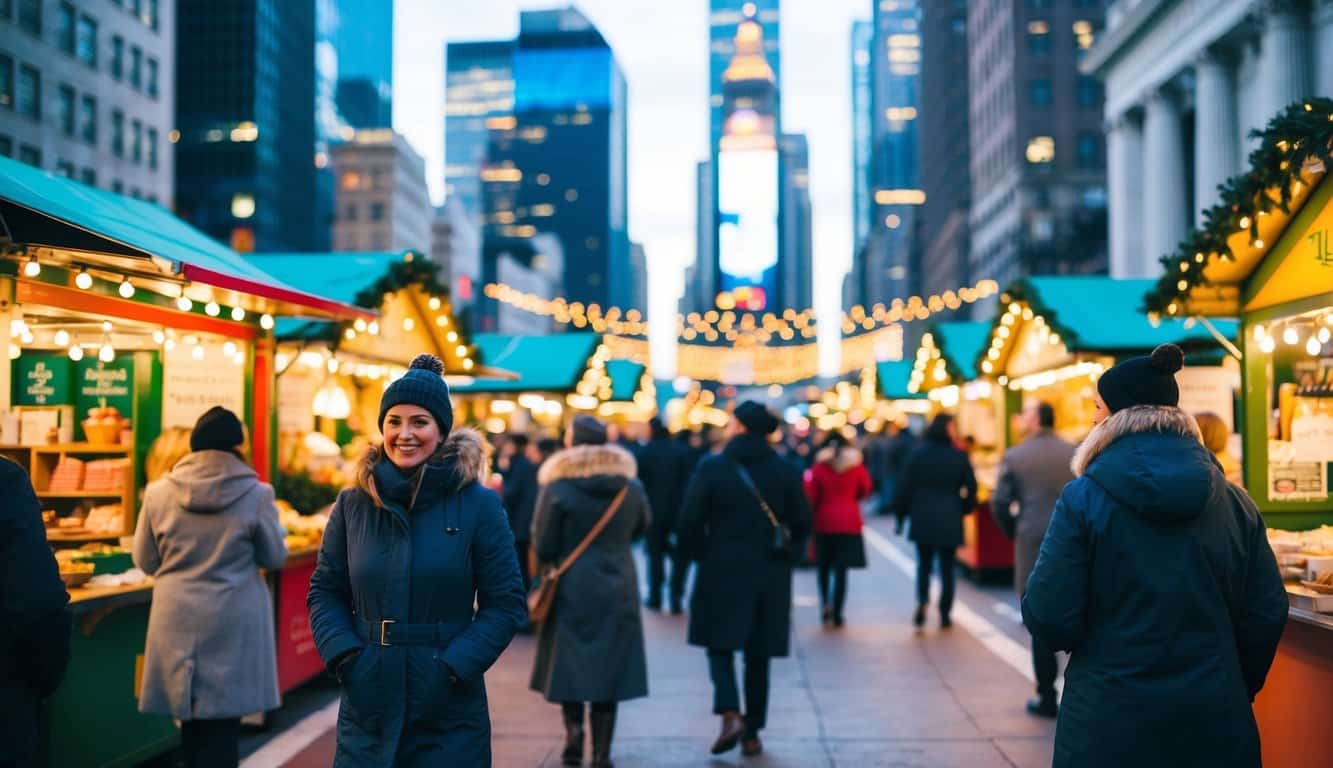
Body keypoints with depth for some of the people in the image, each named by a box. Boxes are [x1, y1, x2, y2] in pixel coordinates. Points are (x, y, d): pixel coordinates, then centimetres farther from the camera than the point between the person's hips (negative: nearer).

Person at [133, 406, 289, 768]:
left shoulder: (159, 492, -3)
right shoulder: (256, 494, -9)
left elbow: (145, 561, 6)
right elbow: (275, 557, 1)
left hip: (178, 618, 2)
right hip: (234, 619, -2)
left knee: (191, 715, 14)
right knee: (223, 719, 4)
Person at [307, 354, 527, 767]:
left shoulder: (478, 505, -4)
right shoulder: (353, 504, 4)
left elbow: (506, 604, -3)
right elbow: (324, 591, 10)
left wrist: (454, 667, -13)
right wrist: (344, 656, -6)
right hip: (368, 706, 2)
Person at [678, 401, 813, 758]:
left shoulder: (712, 468, -8)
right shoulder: (785, 470, -1)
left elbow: (688, 523, -11)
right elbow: (802, 524, -1)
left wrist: (704, 554, 7)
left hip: (722, 571, -2)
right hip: (770, 575, 2)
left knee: (719, 644, 12)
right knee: (758, 654, 13)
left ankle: (731, 714, -10)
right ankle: (752, 734, 16)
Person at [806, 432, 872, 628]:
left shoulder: (819, 466, -4)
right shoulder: (856, 464, -1)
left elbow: (812, 496, -3)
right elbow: (865, 489, 9)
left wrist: (810, 519, 7)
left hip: (824, 522, 0)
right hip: (849, 522, 0)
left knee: (824, 566, 16)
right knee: (841, 569, 1)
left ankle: (825, 604, 2)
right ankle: (837, 613, -2)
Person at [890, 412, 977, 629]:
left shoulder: (918, 454, -1)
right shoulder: (959, 457, -3)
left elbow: (904, 487, 0)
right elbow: (971, 488, 0)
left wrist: (900, 515, 8)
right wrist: (964, 509, 17)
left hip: (922, 519, 1)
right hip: (950, 520, -1)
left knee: (924, 563, 13)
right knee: (947, 567, 8)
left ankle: (923, 599, -12)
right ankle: (945, 615, 8)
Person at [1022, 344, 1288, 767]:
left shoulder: (1082, 499, -12)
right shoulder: (1235, 503, 0)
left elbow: (1049, 620, -14)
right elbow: (1266, 614, 2)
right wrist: (1236, 689, 18)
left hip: (1108, 721, -3)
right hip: (1215, 721, 3)